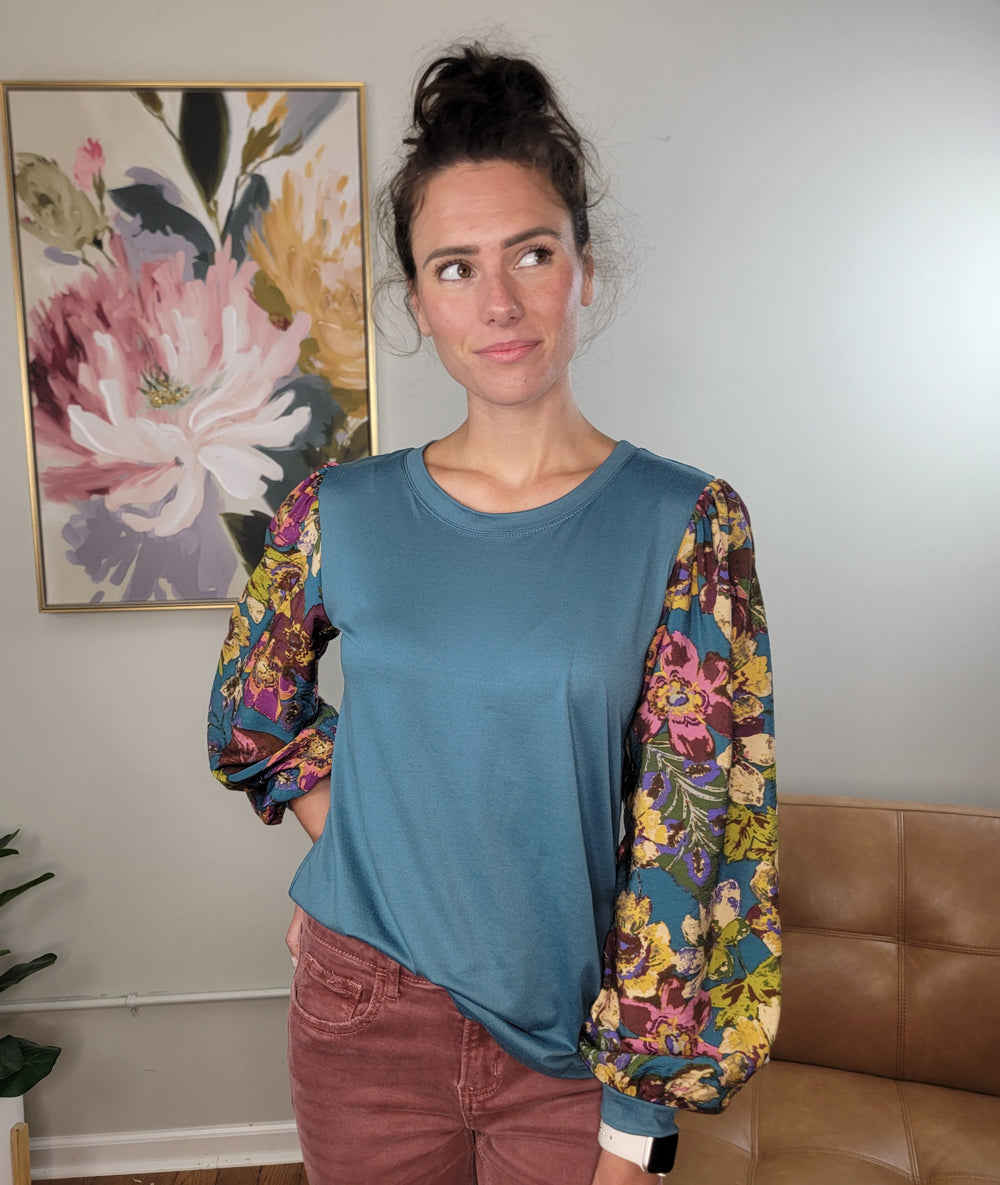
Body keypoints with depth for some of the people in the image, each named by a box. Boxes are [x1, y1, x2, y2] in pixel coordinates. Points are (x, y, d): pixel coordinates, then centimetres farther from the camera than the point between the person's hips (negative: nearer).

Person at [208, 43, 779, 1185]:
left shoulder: (686, 523, -11)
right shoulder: (337, 514, -5)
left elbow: (692, 832, -12)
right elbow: (253, 718, 11)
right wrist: (364, 849, -1)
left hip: (581, 1030, -1)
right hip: (366, 1015, 2)